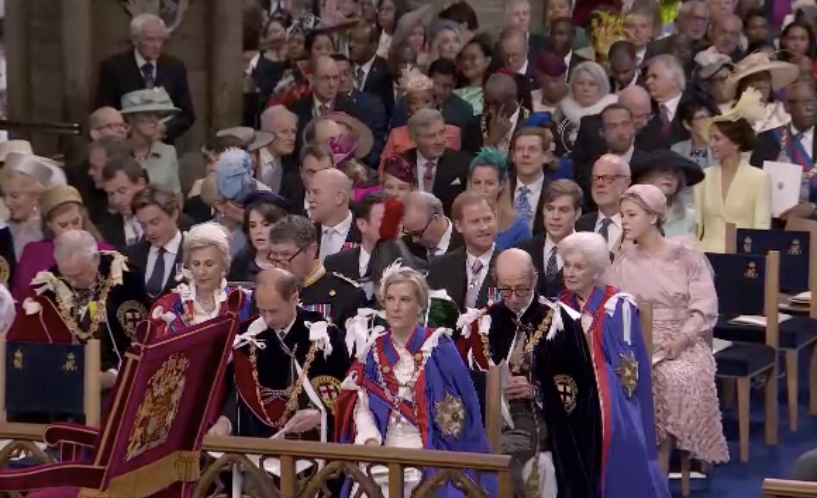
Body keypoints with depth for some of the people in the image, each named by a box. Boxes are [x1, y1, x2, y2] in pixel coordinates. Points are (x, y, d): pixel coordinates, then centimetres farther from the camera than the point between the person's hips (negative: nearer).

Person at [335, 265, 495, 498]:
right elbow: (360, 404, 5)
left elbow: (460, 409, -4)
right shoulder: (374, 352, 10)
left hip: (430, 458, -3)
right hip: (383, 456, 3)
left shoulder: (438, 348, -1)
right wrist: (370, 440, -12)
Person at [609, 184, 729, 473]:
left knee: (678, 378, -34)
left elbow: (704, 310, -5)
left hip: (681, 343, -2)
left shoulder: (686, 257, 1)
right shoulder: (623, 261, 10)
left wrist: (680, 341, -19)